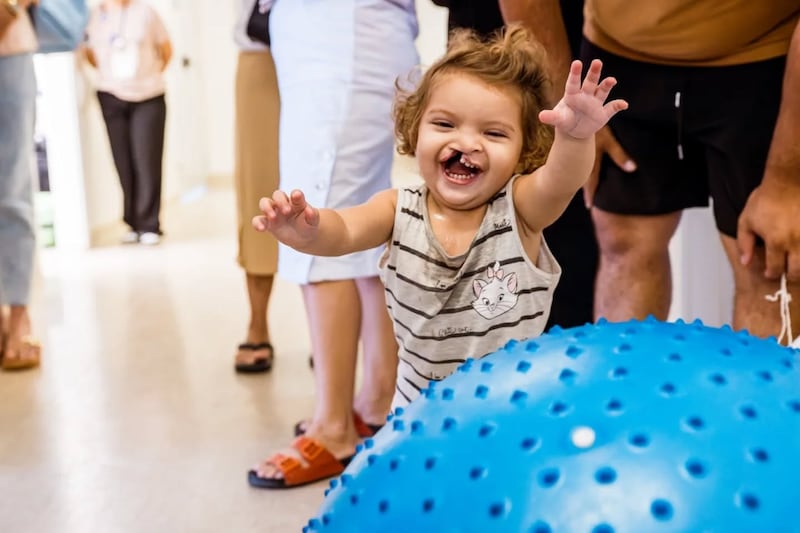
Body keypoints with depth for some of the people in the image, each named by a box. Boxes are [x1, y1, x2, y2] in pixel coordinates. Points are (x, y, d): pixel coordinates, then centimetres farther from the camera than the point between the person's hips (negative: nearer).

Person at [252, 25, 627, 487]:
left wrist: (576, 136, -54)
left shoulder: (520, 209, -13)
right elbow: (342, 231, -20)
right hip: (420, 410, 2)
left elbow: (560, 181, -32)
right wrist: (307, 229, -43)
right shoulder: (401, 210, -6)